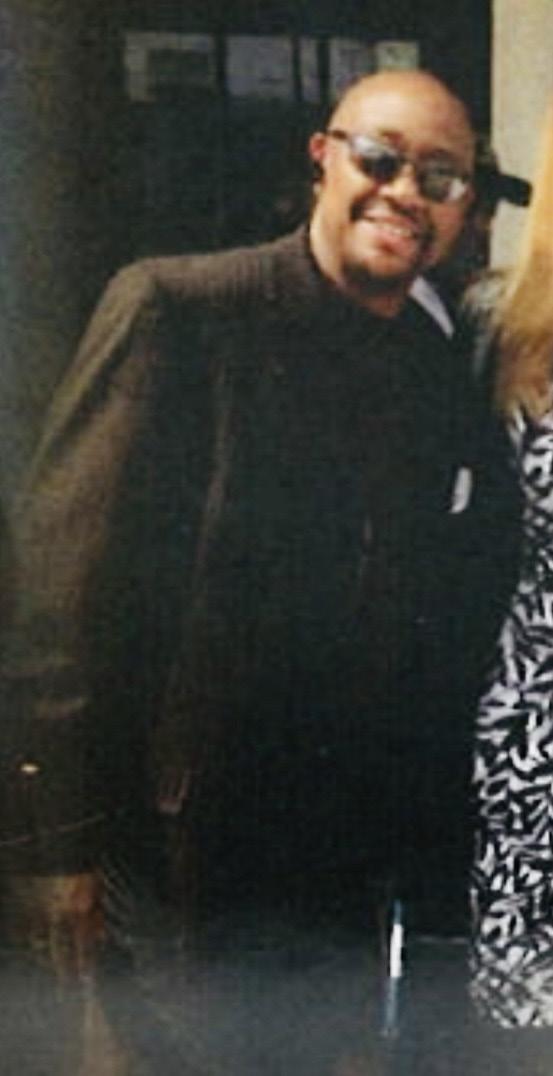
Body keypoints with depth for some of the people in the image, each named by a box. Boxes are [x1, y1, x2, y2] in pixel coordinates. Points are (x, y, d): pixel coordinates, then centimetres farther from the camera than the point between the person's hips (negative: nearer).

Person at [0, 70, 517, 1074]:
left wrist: (418, 831, 11)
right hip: (176, 835, -5)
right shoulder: (175, 308, -12)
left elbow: (428, 622, 11)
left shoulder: (440, 371, 5)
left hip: (338, 869, 5)